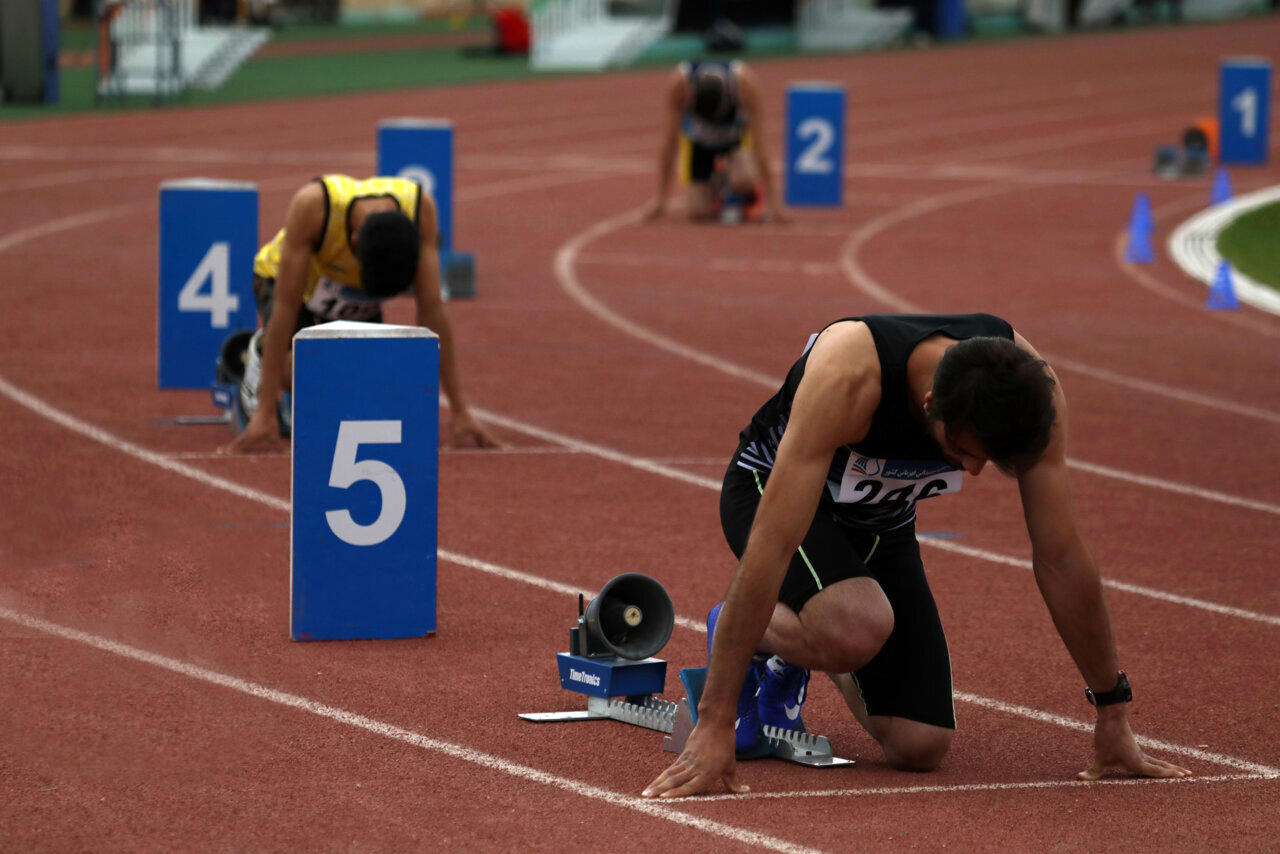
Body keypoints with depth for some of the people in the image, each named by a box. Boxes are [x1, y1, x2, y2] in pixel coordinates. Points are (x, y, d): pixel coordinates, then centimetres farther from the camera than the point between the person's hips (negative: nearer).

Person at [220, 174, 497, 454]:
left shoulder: (421, 208, -33)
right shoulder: (311, 205, -41)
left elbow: (431, 310, -28)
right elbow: (286, 307, -39)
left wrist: (460, 410, -29)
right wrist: (264, 414, -40)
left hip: (355, 304, 4)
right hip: (284, 280, -4)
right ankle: (262, 353, 3)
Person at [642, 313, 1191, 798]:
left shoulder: (1030, 388, -28)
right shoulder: (848, 376, -42)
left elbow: (1061, 558, -17)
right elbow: (772, 546, -43)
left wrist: (1111, 717, -11)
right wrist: (714, 725, -44)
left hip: (881, 521, 5)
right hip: (771, 490, -5)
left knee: (920, 746, -6)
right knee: (859, 630, -36)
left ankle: (791, 658, 24)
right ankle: (734, 630, -2)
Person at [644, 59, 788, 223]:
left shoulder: (746, 82, -35)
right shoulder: (678, 83, -34)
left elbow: (759, 145, -29)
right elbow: (669, 142, -26)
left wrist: (772, 198, -28)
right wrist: (661, 197, -23)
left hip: (737, 138, -1)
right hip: (697, 142, 1)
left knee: (743, 180, -33)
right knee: (698, 211, -14)